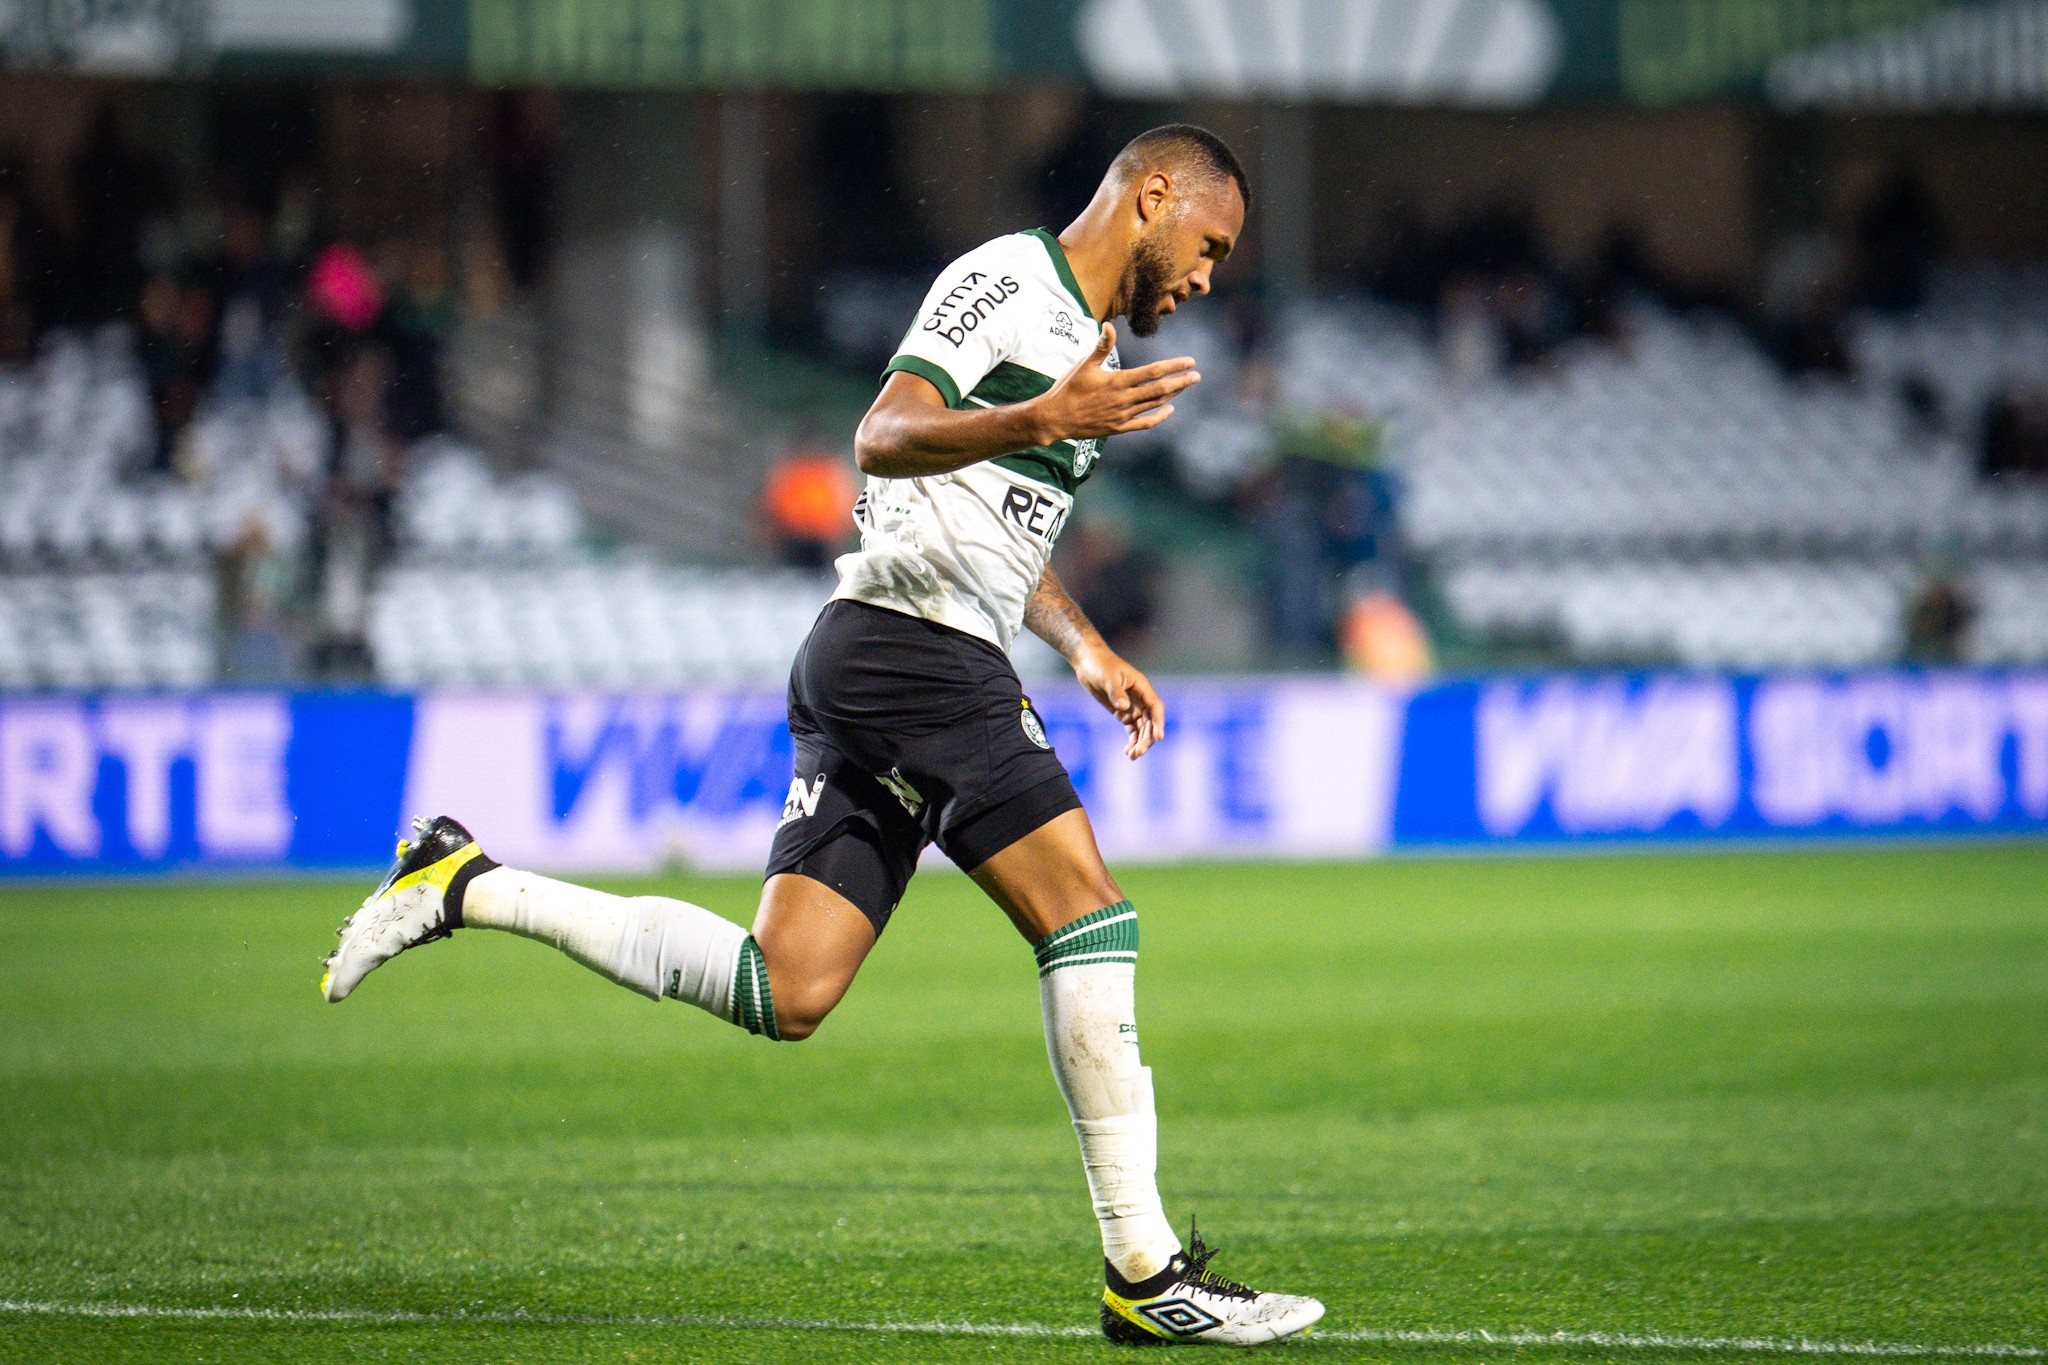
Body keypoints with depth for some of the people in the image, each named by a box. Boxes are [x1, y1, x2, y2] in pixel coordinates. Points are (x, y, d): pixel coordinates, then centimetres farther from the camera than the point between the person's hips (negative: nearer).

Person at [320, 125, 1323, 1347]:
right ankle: (1147, 1274, -13)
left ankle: (466, 887, 11)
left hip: (878, 673, 10)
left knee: (782, 994, 2)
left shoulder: (1090, 337, 25)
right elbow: (883, 437, -20)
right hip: (914, 644, -10)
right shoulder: (1006, 280, -6)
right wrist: (1040, 420, -33)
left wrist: (1085, 646, 25)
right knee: (1091, 921, -14)